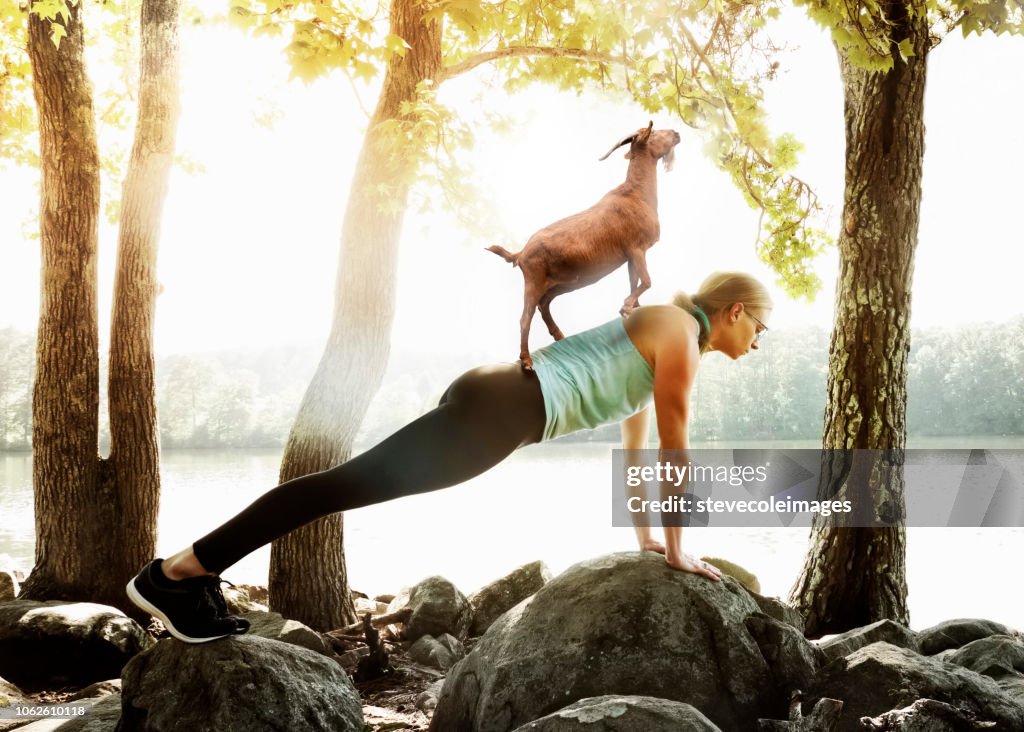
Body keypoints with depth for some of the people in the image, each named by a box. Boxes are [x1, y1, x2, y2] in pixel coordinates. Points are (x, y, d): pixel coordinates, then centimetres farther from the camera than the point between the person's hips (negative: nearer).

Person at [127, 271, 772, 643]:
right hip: (505, 409, -9)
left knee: (362, 484, 4)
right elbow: (675, 448, -2)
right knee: (355, 483, -15)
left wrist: (644, 535, 39)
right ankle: (175, 572, -19)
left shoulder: (656, 334, 29)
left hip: (494, 398, 9)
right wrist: (677, 548, 6)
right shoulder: (681, 334, 0)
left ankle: (200, 573, 1)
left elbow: (634, 438, 36)